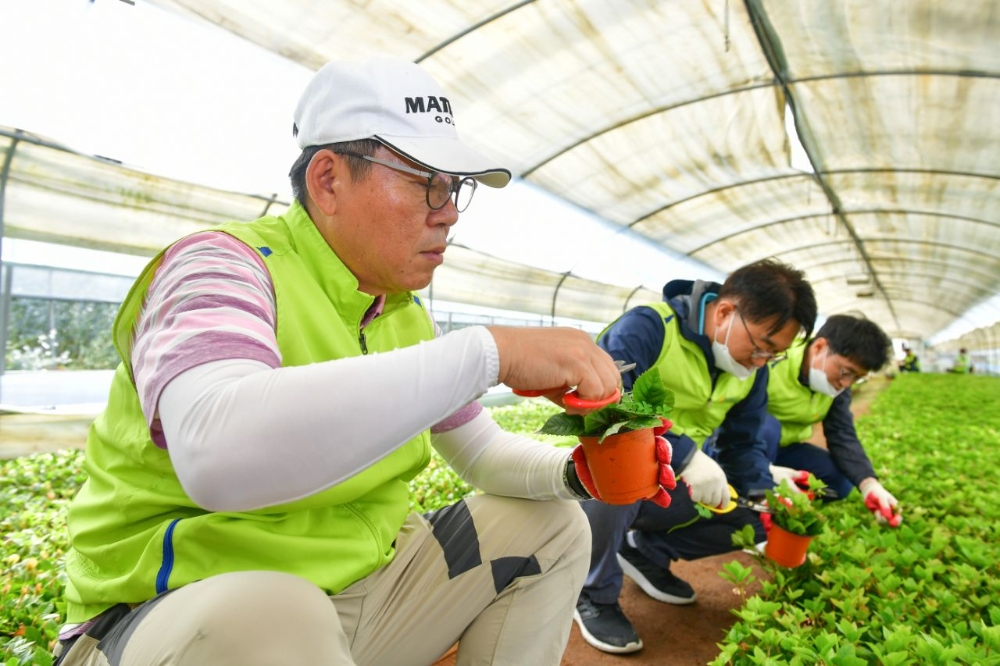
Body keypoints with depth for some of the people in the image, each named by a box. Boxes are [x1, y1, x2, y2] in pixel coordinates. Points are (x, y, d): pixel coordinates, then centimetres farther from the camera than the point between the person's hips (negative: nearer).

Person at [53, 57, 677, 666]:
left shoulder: (406, 314, 3)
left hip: (361, 583, 7)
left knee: (554, 528, 6)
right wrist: (490, 351, -38)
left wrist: (572, 471, -10)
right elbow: (217, 454, -41)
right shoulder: (222, 267, -19)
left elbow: (484, 450, 11)